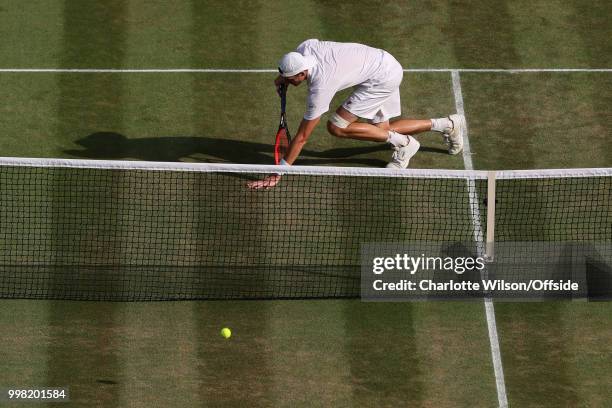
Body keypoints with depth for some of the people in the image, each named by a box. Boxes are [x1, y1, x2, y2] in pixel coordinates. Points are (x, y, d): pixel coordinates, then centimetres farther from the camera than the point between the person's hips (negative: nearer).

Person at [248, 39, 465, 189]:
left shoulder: (320, 88, -31)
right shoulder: (306, 47, -13)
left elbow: (301, 137, -27)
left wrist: (276, 175, -25)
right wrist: (283, 77, 2)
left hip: (383, 78, -9)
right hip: (385, 64, 9)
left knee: (337, 127, -14)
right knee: (382, 130, 19)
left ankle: (402, 143, -2)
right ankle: (448, 124, 29)